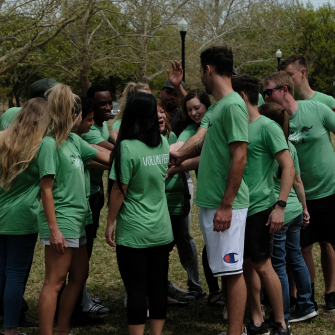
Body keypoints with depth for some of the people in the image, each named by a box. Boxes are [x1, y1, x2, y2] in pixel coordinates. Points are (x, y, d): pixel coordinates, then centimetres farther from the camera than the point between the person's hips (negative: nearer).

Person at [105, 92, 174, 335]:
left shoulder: (127, 147, -14)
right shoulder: (163, 144, 4)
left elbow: (119, 190, -13)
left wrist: (110, 223, -1)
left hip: (133, 233, -5)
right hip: (161, 231, 5)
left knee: (136, 290, 0)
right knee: (158, 286, 10)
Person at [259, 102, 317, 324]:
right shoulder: (289, 146, 8)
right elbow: (298, 181, 14)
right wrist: (304, 208, 21)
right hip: (295, 210, 8)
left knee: (278, 264, 0)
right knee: (295, 257, 19)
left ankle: (282, 318, 8)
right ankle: (306, 306, 27)